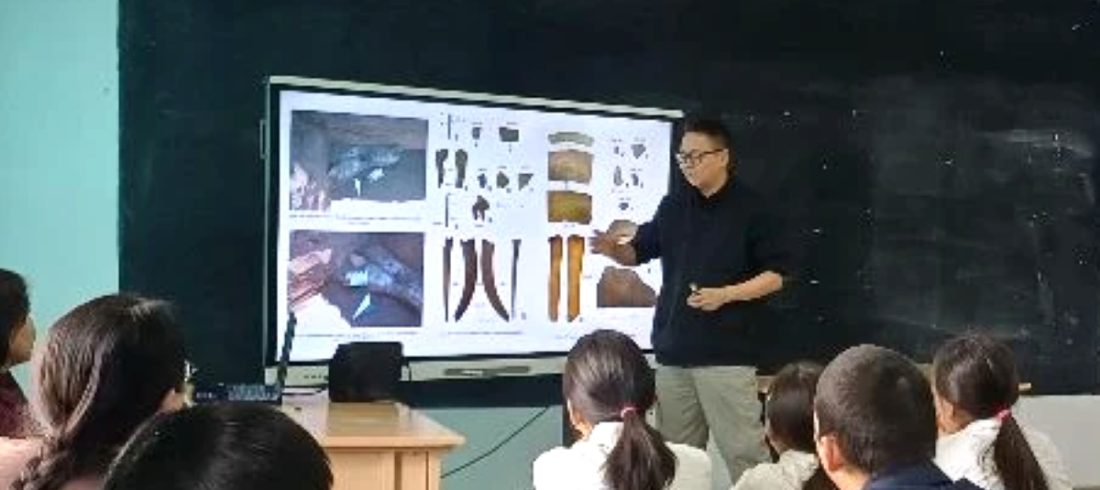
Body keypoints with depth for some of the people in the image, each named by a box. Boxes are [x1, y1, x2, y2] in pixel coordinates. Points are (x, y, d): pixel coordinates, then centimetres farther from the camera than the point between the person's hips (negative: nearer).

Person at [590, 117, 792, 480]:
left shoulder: (751, 209, -5)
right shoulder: (673, 207, 10)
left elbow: (776, 274, -5)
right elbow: (638, 253, 17)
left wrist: (725, 294, -18)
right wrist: (612, 249, -6)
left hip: (726, 353, -5)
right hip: (673, 350, 6)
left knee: (742, 450, -3)